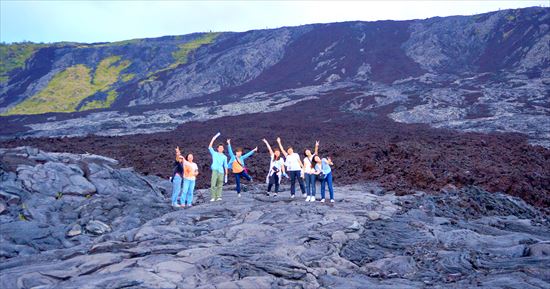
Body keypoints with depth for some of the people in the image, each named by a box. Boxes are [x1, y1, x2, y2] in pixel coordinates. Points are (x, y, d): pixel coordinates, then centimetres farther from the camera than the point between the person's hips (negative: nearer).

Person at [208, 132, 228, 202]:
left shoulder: (224, 157, 15)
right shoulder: (214, 153, 12)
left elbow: (225, 166, 14)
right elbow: (210, 147, 0)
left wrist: (226, 174, 8)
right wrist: (213, 139, -6)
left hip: (221, 172, 2)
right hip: (215, 171, -2)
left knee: (220, 185, 0)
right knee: (213, 184, -9)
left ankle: (218, 197, 0)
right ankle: (213, 197, -8)